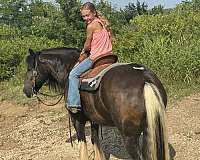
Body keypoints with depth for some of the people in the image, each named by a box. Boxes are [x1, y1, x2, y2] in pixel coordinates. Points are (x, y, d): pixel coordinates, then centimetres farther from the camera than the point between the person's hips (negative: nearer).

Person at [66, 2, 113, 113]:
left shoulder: (91, 26, -12)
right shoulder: (104, 22, 11)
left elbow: (87, 46, -6)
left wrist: (84, 52, 17)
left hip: (96, 58, -8)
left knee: (73, 74, 0)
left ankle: (74, 103, -4)